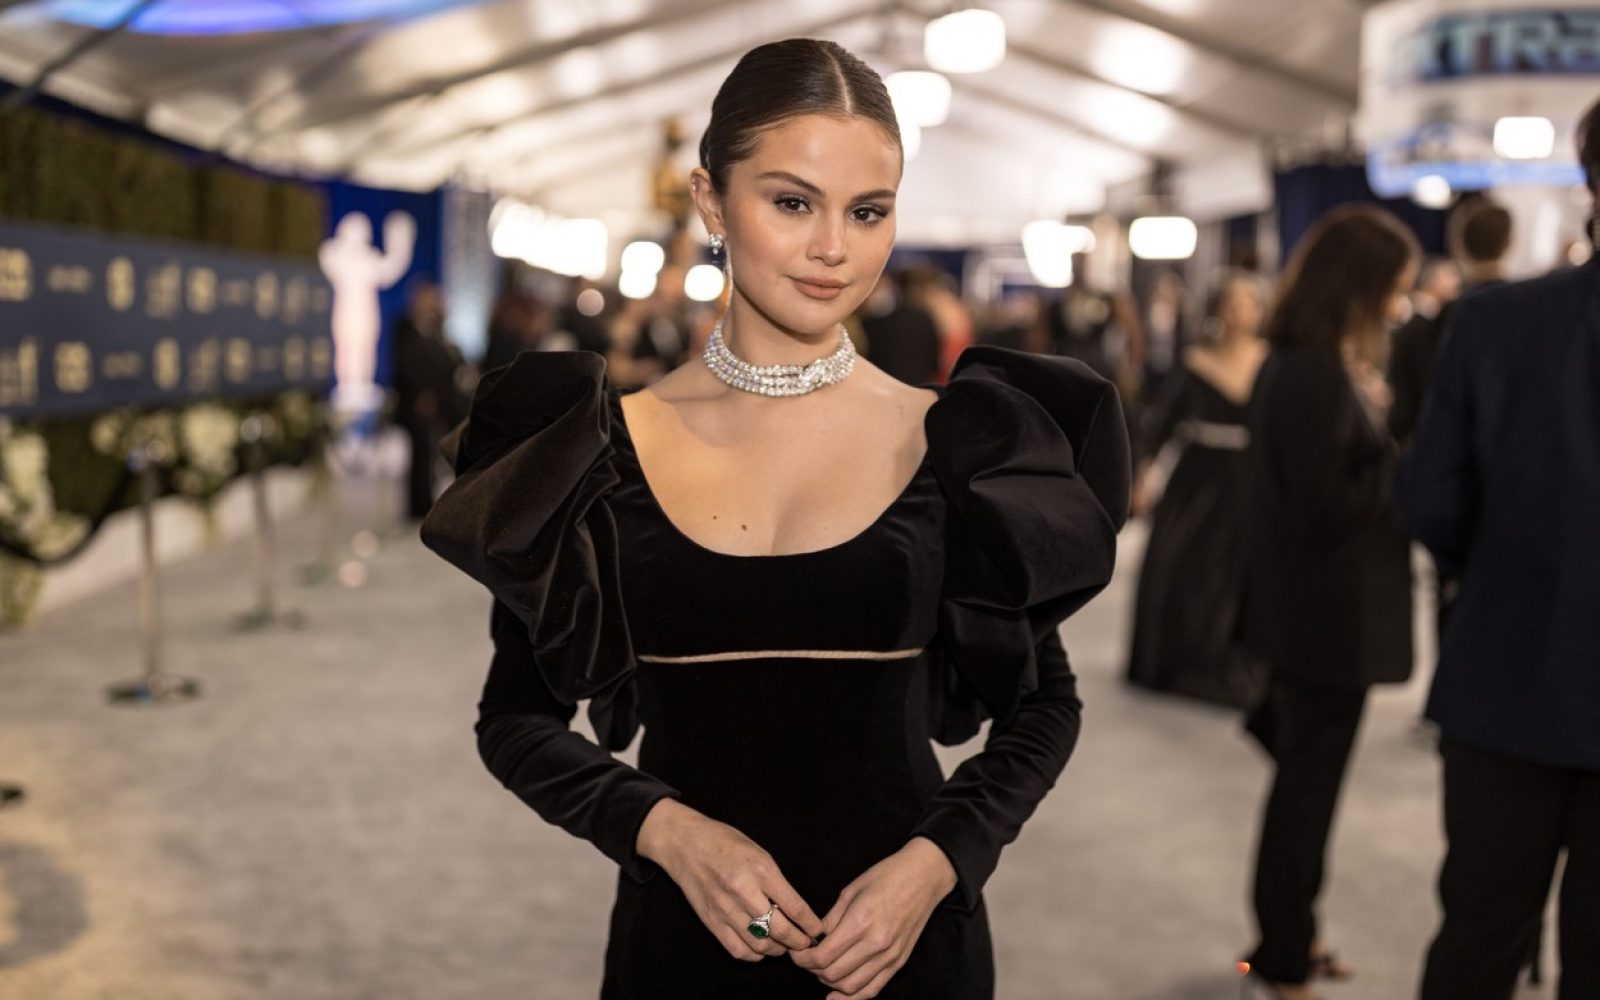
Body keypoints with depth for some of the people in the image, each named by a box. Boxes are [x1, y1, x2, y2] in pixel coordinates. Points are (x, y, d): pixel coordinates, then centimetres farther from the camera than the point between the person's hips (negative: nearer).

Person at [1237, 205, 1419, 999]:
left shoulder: (1295, 364, 8)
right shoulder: (1319, 376, -22)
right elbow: (1327, 509, -24)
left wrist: (1371, 418, 1)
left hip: (1307, 614, 10)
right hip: (1330, 622, -10)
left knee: (1303, 780, 21)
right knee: (1308, 791, 5)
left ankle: (1288, 934, 36)